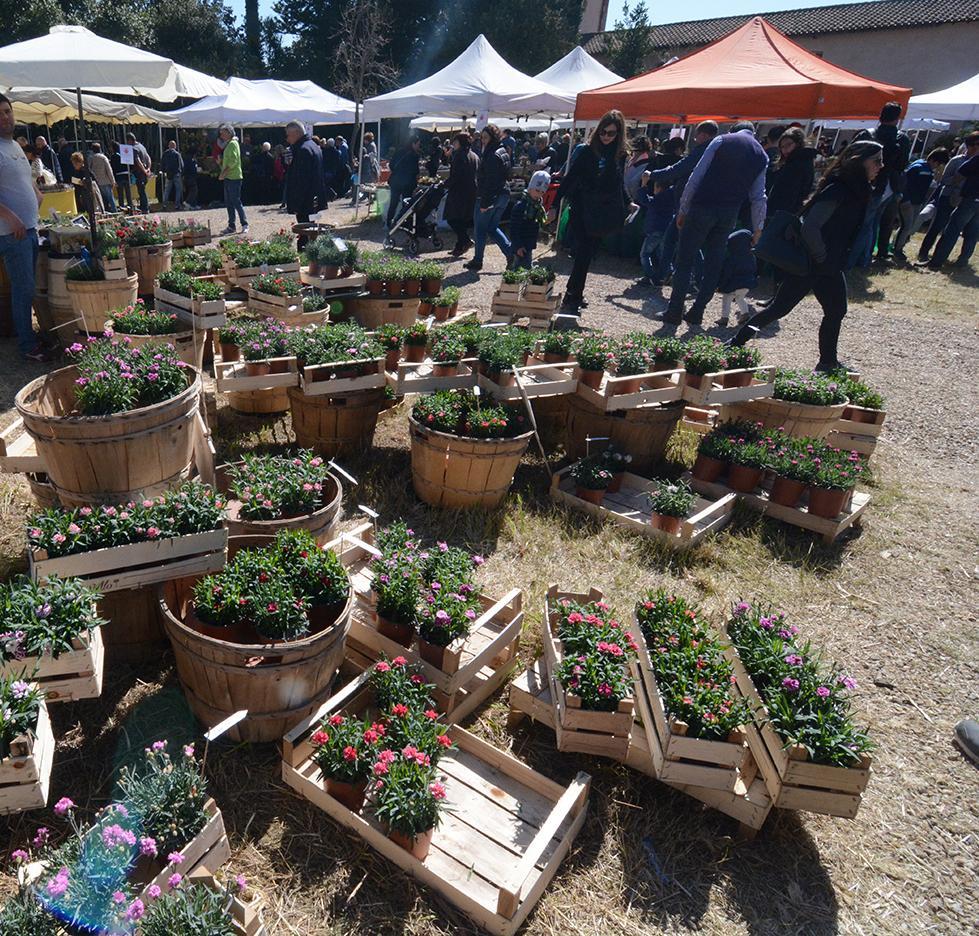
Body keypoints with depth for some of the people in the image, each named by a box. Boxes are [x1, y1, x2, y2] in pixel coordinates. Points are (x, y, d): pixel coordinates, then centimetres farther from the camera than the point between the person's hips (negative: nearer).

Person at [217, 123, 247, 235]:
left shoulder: (233, 143, -8)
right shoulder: (227, 144, 19)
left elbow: (233, 161, -18)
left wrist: (224, 172, -17)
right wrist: (222, 173, 9)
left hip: (234, 177, -9)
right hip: (228, 178, 9)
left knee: (236, 202, -9)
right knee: (228, 203, 9)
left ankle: (245, 225, -2)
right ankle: (231, 226, 12)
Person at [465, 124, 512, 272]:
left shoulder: (492, 155, -18)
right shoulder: (503, 152, 11)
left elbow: (490, 181, -23)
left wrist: (484, 203, -22)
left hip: (489, 197, -9)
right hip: (503, 195, 9)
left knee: (480, 229, 4)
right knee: (492, 228, 19)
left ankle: (477, 261, 13)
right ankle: (511, 254, 10)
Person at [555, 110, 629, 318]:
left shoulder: (620, 155, 7)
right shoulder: (586, 151, -4)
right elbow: (570, 178, -6)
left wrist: (627, 204, 15)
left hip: (602, 216, 3)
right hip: (582, 213, -3)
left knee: (585, 256, 6)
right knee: (583, 255, -9)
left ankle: (574, 296, 13)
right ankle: (572, 299, -5)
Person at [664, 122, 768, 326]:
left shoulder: (721, 140, 3)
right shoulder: (762, 155, 13)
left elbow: (696, 176, -4)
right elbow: (758, 196, 11)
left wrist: (683, 208, -1)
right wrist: (758, 227, 17)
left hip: (703, 206, -3)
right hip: (729, 215, 3)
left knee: (685, 261, 1)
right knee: (713, 265, 12)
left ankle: (675, 311, -1)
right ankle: (697, 312, 12)